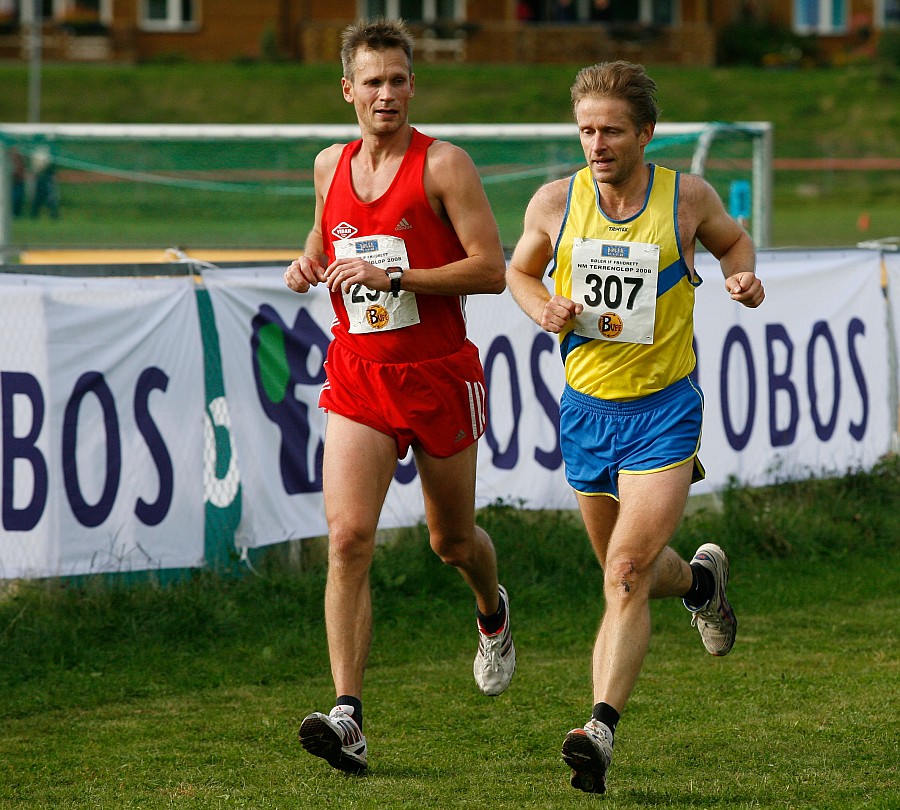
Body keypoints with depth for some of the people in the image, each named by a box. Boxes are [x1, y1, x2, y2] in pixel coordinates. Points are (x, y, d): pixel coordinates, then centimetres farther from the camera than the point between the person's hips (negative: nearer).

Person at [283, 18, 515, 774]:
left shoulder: (444, 164, -8)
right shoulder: (331, 166, 8)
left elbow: (492, 269, -13)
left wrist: (394, 277, -21)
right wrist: (309, 267, 4)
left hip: (439, 374, -3)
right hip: (357, 374, 3)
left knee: (453, 540, 14)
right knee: (348, 536, -15)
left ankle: (493, 612, 51)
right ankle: (348, 717, -19)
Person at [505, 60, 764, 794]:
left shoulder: (686, 197, -7)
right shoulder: (555, 203, -4)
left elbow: (732, 239, 15)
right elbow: (520, 271, 13)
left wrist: (743, 276, -7)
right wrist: (545, 310, -8)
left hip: (664, 409, -4)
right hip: (586, 406, 4)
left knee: (626, 574, -17)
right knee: (627, 572, 18)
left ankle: (602, 730, -22)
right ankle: (700, 579, 52)